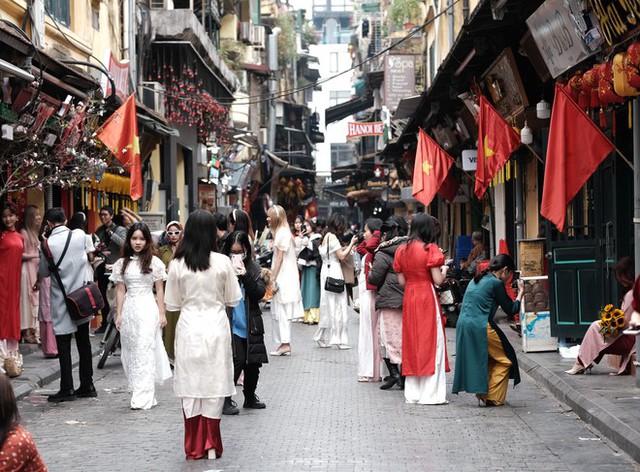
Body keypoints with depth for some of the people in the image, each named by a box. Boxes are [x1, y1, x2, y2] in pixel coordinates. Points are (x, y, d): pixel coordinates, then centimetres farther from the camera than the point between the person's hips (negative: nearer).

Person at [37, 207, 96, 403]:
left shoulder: (48, 243, -13)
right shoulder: (80, 235, -3)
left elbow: (44, 272, -1)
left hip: (62, 301, -4)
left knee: (63, 344, 1)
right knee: (83, 341, 12)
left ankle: (67, 389, 1)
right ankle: (87, 385, 18)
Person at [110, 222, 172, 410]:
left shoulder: (154, 262, 1)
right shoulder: (122, 264, 9)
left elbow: (159, 290, 3)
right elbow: (120, 291, 10)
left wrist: (162, 314, -1)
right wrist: (119, 315, 6)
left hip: (147, 309, -4)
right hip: (129, 309, 4)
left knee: (145, 352, -8)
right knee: (131, 352, 4)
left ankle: (142, 398, -9)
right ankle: (143, 394, 12)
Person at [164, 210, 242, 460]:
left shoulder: (177, 264, -6)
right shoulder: (223, 262, -8)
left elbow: (172, 303, 2)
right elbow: (233, 299, 1)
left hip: (189, 328, 0)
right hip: (216, 326, 0)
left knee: (191, 386, 8)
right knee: (214, 384, 8)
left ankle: (194, 446, 10)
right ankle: (211, 444, 10)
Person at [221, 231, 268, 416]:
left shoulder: (253, 268, 6)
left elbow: (260, 293, -6)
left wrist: (244, 274, -14)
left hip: (250, 325, 4)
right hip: (230, 325, -4)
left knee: (253, 363, 11)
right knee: (237, 361, -13)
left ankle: (250, 397, 32)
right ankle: (225, 400, 1)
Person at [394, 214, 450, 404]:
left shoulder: (402, 250, 5)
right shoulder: (430, 249, -11)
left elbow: (401, 281, 6)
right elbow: (438, 280, -13)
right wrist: (444, 269, 6)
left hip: (409, 298, 6)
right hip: (427, 297, -6)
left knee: (412, 343, 11)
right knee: (431, 343, -1)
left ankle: (412, 393, 13)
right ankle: (430, 393, -2)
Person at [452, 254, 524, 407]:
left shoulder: (476, 281, 18)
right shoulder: (496, 283, -6)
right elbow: (511, 311, -1)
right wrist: (521, 292, 13)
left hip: (463, 325, 8)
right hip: (481, 327, -8)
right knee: (505, 360, 6)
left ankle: (482, 394, 22)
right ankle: (492, 398, 2)